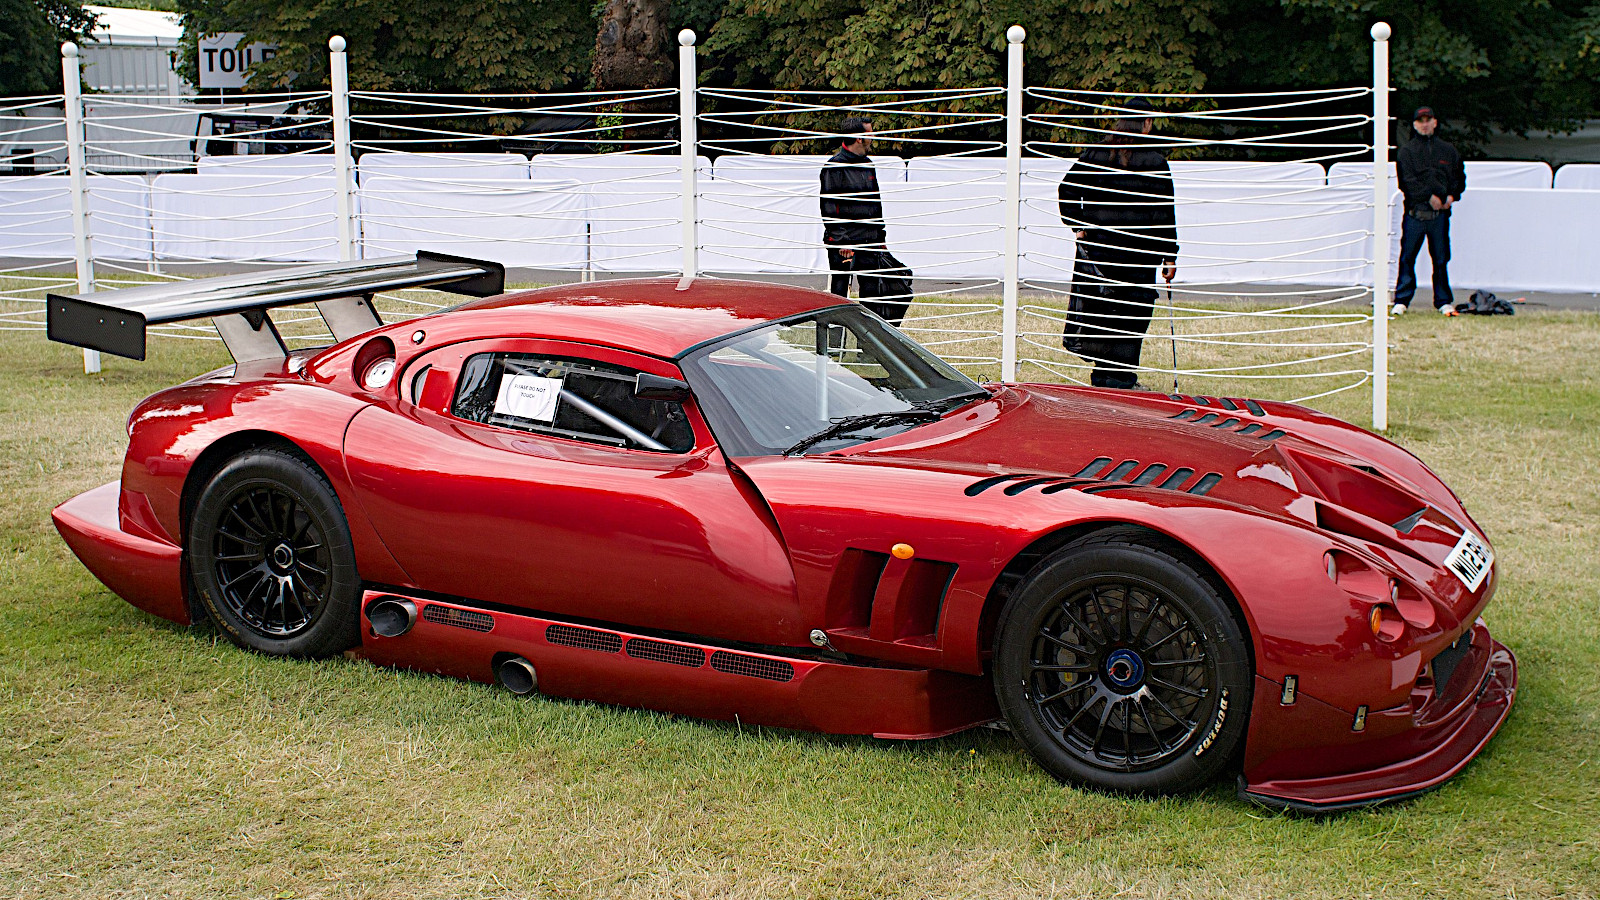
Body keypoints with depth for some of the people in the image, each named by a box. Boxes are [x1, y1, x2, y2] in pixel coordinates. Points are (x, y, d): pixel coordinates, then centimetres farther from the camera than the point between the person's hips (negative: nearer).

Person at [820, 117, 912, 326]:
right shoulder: (834, 166, -9)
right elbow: (829, 208, -13)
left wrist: (881, 237, 18)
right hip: (843, 243, -7)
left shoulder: (868, 165, 15)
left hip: (869, 242, 7)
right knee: (839, 292, -1)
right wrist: (841, 240, -18)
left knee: (872, 291, 7)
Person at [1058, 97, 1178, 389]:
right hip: (1139, 252, -4)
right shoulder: (1154, 162, -6)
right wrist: (1170, 257, -2)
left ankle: (1101, 376, 14)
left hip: (1096, 245, 4)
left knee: (1100, 311, 10)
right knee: (1133, 313, 2)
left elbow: (1067, 188, 2)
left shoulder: (1093, 155, 5)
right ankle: (1121, 379, 0)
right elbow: (1164, 213, -6)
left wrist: (1077, 227, 5)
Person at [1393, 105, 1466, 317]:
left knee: (1441, 259, 5)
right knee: (1407, 258, -2)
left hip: (1440, 212, 2)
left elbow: (1459, 176, 18)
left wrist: (1452, 196, -1)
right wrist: (1429, 196, -14)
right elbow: (1407, 180, -6)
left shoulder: (1447, 151, 15)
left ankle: (1444, 301, 13)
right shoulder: (1407, 151, 5)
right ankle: (1401, 301, 5)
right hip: (1414, 213, -2)